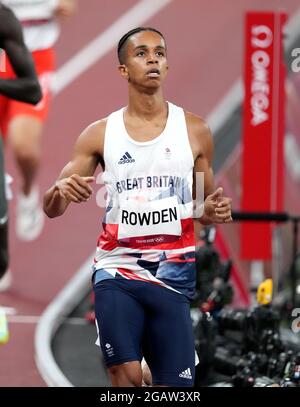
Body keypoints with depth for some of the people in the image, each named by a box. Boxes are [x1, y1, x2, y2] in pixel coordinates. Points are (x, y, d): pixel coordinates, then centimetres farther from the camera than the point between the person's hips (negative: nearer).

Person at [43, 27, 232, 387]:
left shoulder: (193, 130, 7)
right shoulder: (100, 134, 6)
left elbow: (205, 204, 18)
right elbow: (51, 208, 6)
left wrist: (215, 211, -7)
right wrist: (61, 192, -18)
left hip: (174, 275, 1)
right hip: (117, 269, -1)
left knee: (174, 386, -1)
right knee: (126, 375, -20)